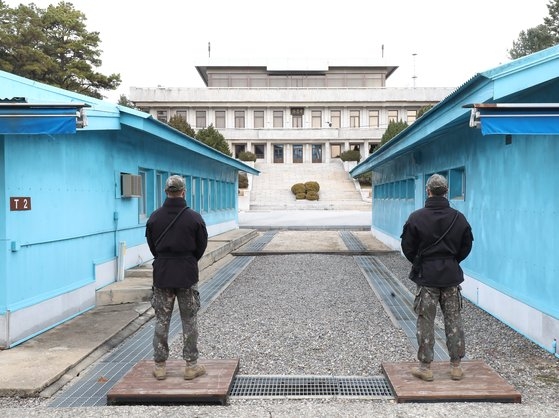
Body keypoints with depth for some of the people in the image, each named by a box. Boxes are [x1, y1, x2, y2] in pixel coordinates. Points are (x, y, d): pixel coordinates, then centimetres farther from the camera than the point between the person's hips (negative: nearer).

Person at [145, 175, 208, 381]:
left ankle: (160, 366, 14)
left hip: (162, 274, 2)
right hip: (187, 275, -2)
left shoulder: (154, 217, -4)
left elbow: (151, 246, 5)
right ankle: (191, 365, 12)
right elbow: (202, 246, 0)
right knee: (189, 321, 8)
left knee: (161, 321, 10)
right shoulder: (194, 218, -10)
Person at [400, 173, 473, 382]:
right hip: (451, 275, 3)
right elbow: (466, 247, 7)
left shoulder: (416, 218, -11)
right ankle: (456, 366, 17)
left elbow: (407, 248, -4)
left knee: (425, 322, 5)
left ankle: (425, 367, 10)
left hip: (426, 276, -2)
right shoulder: (459, 218, -1)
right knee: (454, 320, 11)